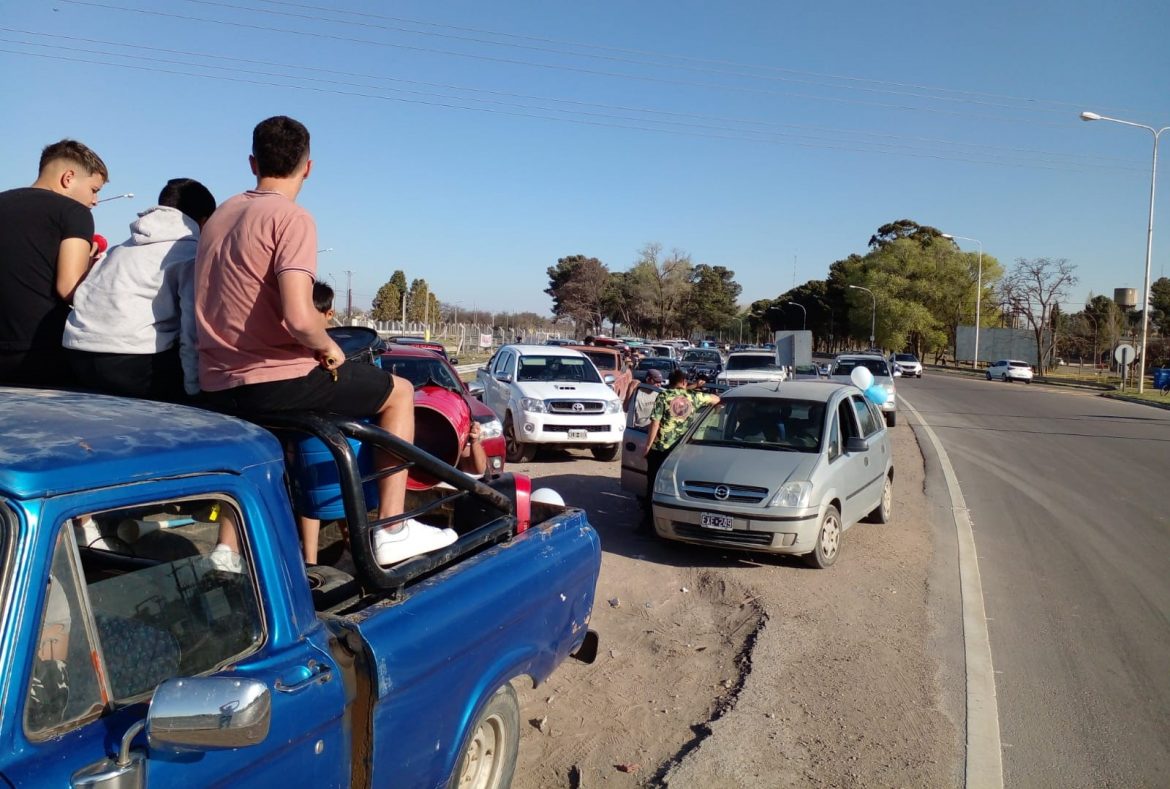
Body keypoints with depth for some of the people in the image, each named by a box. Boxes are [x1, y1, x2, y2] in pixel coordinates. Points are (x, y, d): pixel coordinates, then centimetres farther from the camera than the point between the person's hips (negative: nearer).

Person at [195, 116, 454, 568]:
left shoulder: (219, 217, 13)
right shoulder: (292, 218, -12)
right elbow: (298, 319, -27)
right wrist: (329, 348, -6)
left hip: (217, 389, 8)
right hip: (276, 383, -8)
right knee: (398, 392, 10)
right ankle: (392, 531, 7)